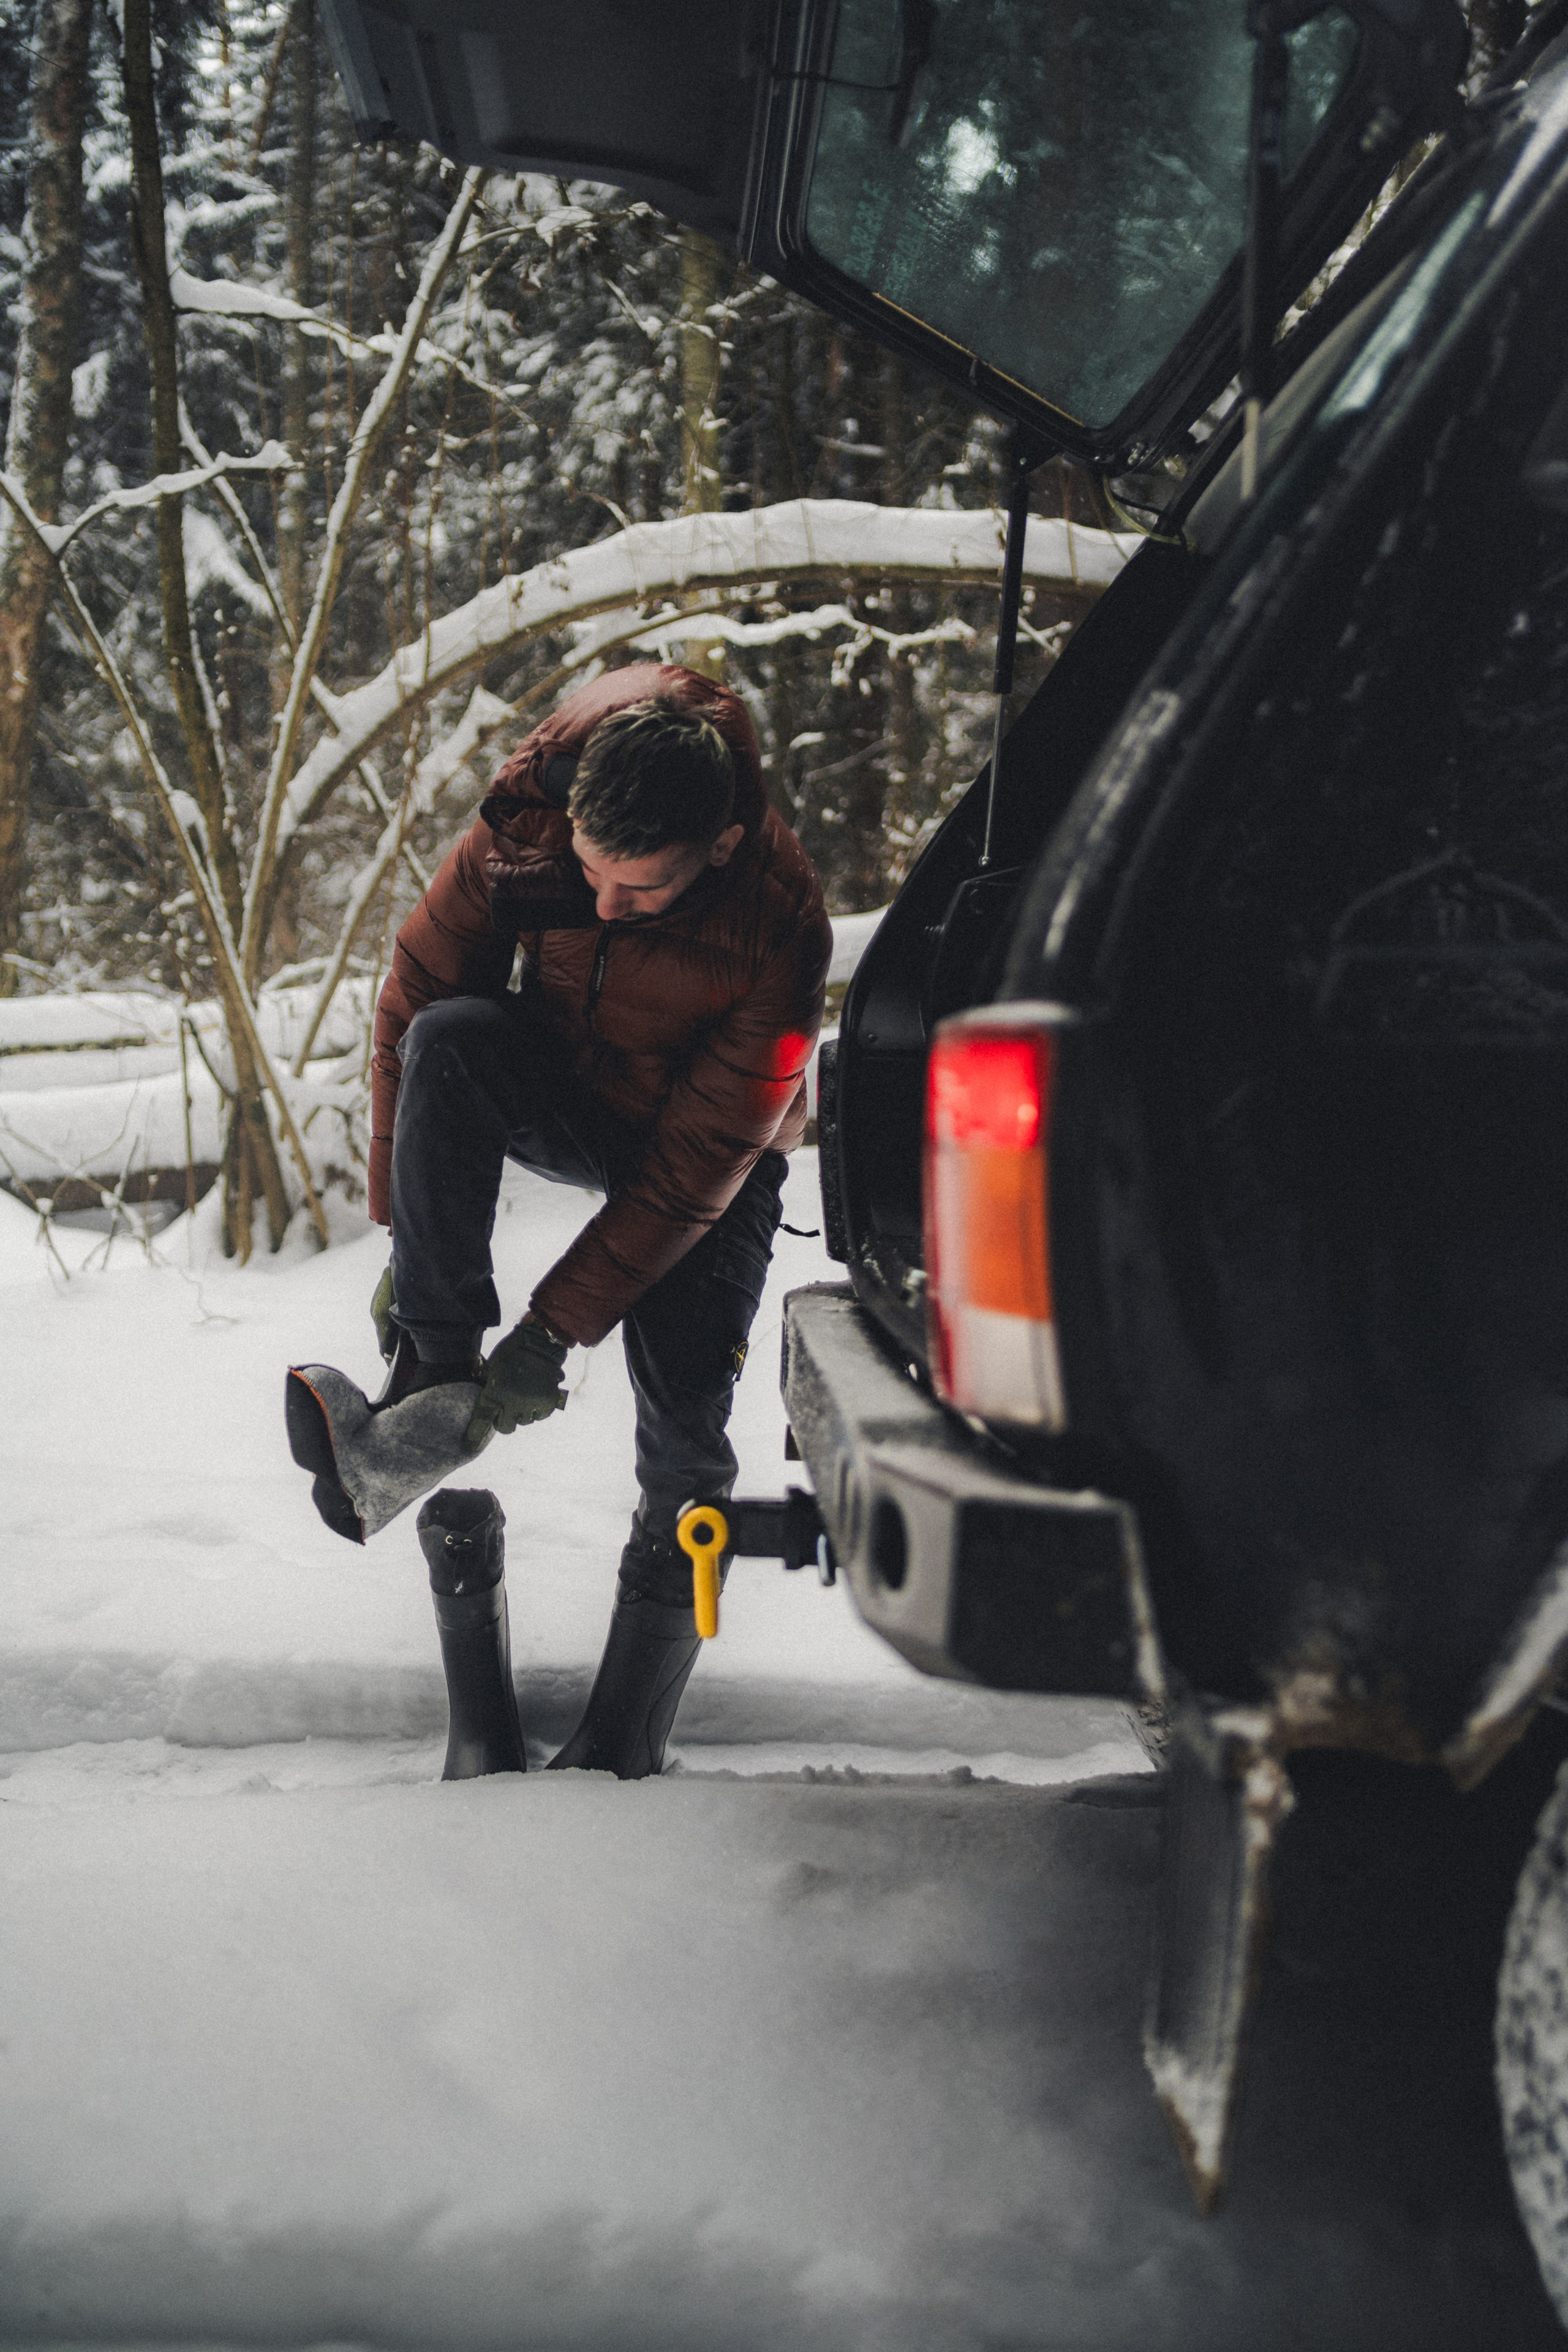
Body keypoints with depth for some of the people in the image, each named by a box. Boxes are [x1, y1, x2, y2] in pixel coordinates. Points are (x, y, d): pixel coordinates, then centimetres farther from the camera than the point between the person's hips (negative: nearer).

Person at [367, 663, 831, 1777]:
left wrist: (555, 1330, -27)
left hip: (713, 1154, -2)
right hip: (565, 1099, 3)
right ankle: (438, 1375, -24)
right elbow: (415, 1001, -15)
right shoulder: (523, 823, -25)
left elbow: (693, 1169, -27)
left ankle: (621, 1752, 0)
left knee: (684, 1444, -14)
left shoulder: (778, 932, -33)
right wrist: (406, 1236, -15)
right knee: (452, 1038, -31)